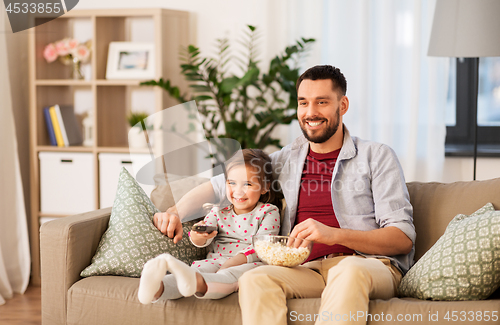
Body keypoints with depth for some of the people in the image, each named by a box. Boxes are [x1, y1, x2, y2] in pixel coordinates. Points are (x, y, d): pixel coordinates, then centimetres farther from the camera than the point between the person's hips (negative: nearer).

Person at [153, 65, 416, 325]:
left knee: (349, 271, -39)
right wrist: (175, 212, 6)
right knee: (254, 280, -30)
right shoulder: (285, 160, 19)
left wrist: (334, 234, -16)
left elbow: (403, 238, -1)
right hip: (306, 270, 3)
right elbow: (218, 185, 27)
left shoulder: (377, 156, 7)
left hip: (371, 265, -3)